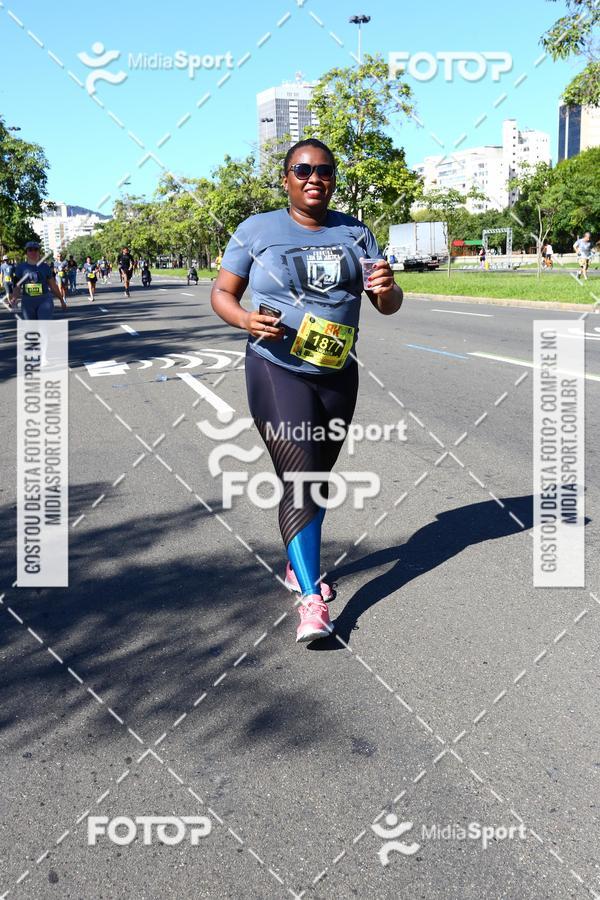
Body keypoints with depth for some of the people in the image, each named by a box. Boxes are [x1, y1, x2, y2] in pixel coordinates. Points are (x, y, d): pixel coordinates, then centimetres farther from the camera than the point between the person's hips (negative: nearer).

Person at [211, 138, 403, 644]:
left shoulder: (354, 232, 6)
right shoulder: (257, 230, -2)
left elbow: (389, 306, 5)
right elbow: (222, 292, 1)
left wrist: (387, 290, -19)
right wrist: (246, 319, -21)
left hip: (339, 375, 5)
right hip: (278, 371, -4)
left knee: (319, 475, 15)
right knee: (298, 479, -13)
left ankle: (299, 567, 35)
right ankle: (312, 600, -10)